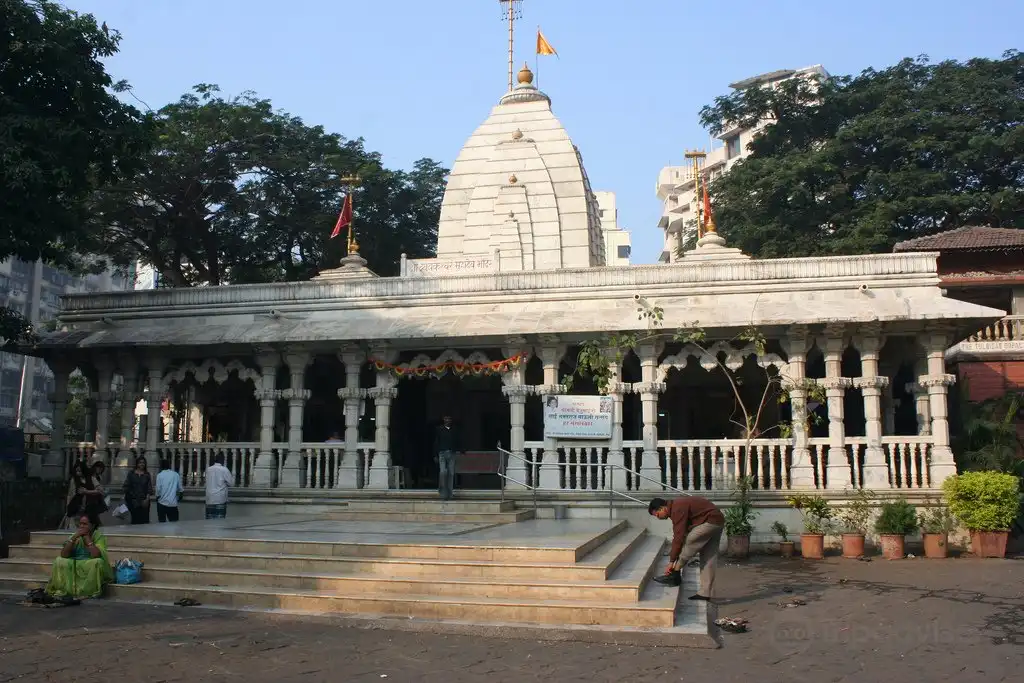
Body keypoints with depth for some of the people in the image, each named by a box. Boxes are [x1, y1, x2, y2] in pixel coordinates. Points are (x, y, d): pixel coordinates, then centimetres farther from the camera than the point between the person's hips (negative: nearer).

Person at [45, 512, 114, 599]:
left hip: (92, 569, -4)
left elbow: (96, 555, -26)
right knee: (59, 561, -15)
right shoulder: (76, 535, 2)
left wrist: (87, 537, -19)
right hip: (74, 567, 4)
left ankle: (92, 591, -21)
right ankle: (63, 590, -15)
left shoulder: (98, 536, -9)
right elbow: (63, 555, -8)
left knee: (97, 562, -33)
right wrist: (74, 537, -17)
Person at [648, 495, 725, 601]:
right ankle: (705, 592, 11)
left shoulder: (678, 509, -19)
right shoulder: (677, 506, 12)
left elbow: (679, 537, -21)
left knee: (688, 543, -10)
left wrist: (672, 561, -16)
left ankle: (675, 576, -2)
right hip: (717, 522, 11)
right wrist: (674, 559, 15)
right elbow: (677, 535, 17)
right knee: (708, 558, 9)